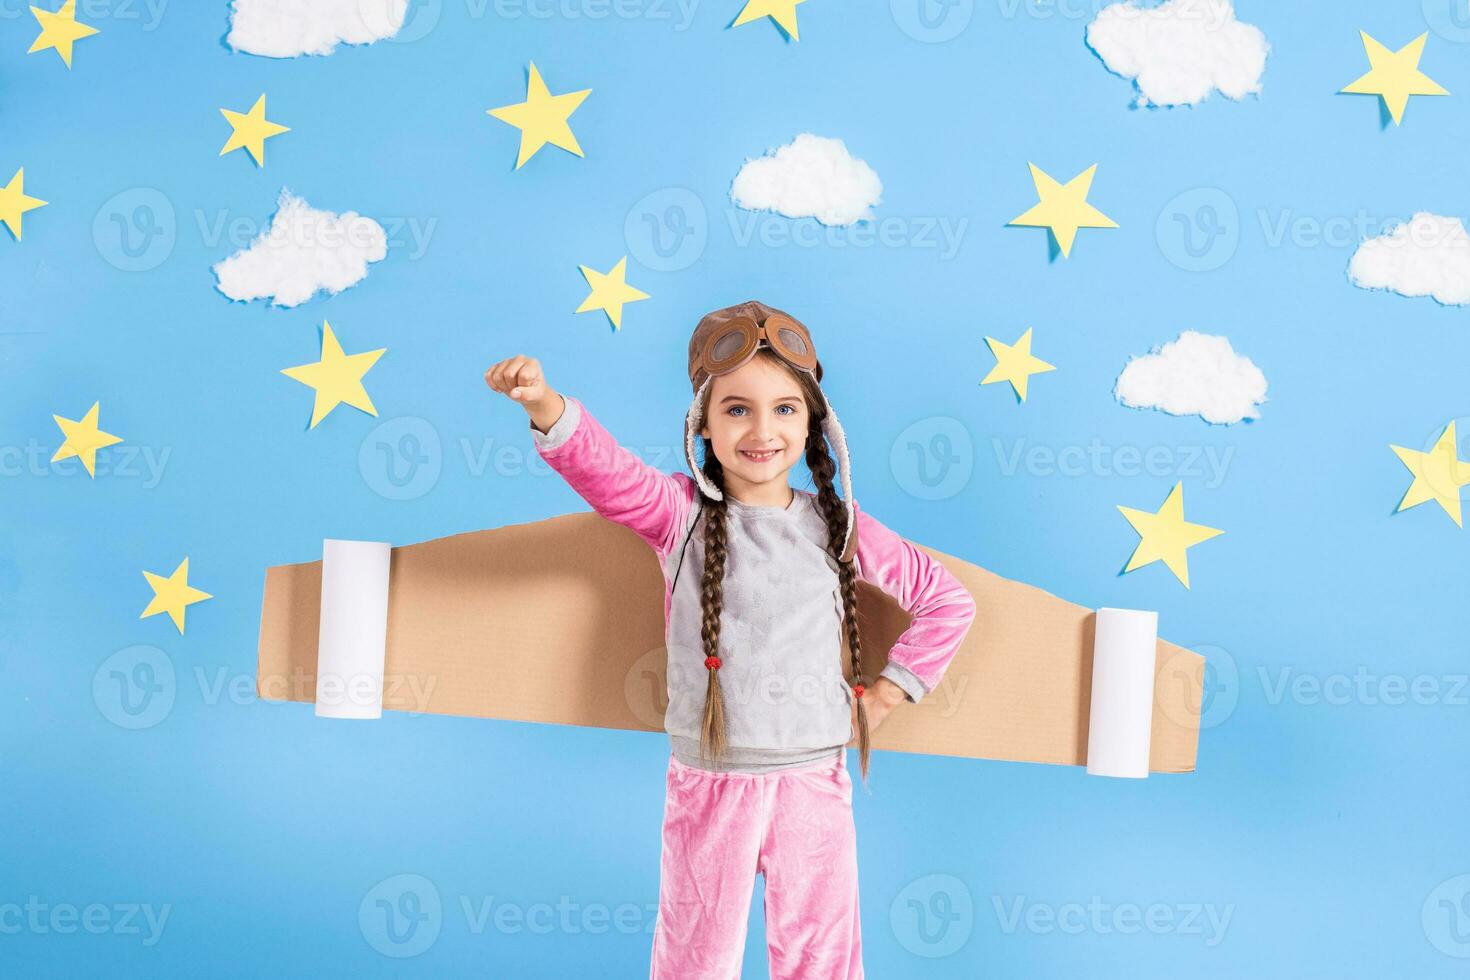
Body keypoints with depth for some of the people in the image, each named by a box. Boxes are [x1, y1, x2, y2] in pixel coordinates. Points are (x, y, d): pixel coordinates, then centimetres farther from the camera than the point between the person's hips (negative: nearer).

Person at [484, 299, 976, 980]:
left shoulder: (838, 527, 1)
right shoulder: (682, 514, -3)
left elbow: (948, 601, 11)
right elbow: (607, 471, -24)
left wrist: (885, 695, 4)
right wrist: (547, 407, -43)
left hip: (814, 781, 1)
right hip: (708, 781, -1)